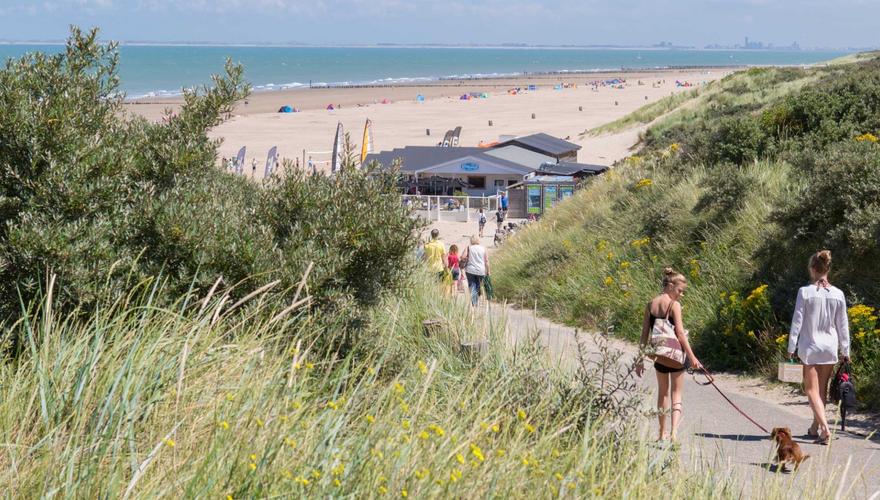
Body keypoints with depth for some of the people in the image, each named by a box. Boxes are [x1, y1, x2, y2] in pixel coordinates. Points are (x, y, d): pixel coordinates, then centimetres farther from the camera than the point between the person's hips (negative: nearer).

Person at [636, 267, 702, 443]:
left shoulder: (651, 304, 3)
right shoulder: (674, 305, -12)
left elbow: (644, 334, 5)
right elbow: (680, 333, -17)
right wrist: (692, 357, -12)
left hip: (658, 355, 5)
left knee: (663, 392, 21)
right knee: (676, 394, 3)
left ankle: (662, 433, 29)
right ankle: (674, 432, -15)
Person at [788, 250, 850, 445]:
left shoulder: (805, 292, -11)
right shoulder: (838, 294, -2)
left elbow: (797, 321, -8)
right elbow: (843, 325, 4)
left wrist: (791, 347, -1)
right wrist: (845, 350, 13)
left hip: (809, 347, -3)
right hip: (830, 347, 3)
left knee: (812, 390, 1)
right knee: (822, 389, 17)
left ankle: (825, 428, -16)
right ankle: (815, 428, 29)